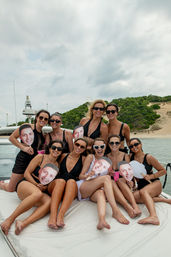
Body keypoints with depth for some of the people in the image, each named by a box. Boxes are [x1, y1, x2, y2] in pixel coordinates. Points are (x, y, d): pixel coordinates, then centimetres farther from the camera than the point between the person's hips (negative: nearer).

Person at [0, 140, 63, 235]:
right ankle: (10, 219, -32)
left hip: (42, 191, 3)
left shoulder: (57, 165, 12)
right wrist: (36, 185, -12)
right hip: (25, 184, -3)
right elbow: (26, 173, -1)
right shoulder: (40, 157, 0)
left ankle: (24, 223, -47)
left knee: (49, 201, -33)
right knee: (38, 193, -39)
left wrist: (46, 187, -5)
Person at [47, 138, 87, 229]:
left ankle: (60, 215, -46)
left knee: (71, 181, -34)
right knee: (60, 180, -34)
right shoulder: (64, 156, 14)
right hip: (56, 185, 1)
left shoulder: (83, 159, 10)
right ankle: (52, 216, -47)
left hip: (71, 190, -1)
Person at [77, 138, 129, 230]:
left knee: (101, 193, -37)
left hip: (96, 190, 3)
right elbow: (81, 176, 0)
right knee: (106, 178, -30)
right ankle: (116, 211, -38)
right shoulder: (90, 157, 3)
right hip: (83, 188, -3)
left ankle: (101, 220, -62)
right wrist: (87, 175, -24)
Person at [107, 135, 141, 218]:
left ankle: (135, 206, -47)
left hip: (123, 183, 0)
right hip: (110, 185, 0)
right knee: (112, 182, -33)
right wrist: (109, 173, -15)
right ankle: (128, 207, -48)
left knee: (120, 180, -33)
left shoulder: (125, 156, 3)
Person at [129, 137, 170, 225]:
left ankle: (153, 217, -55)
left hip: (155, 183, -4)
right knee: (134, 196, -29)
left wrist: (151, 176, -13)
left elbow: (163, 171, 0)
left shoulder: (148, 157, -7)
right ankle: (163, 199, -17)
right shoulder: (130, 157, 2)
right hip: (141, 186, 4)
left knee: (143, 192, -36)